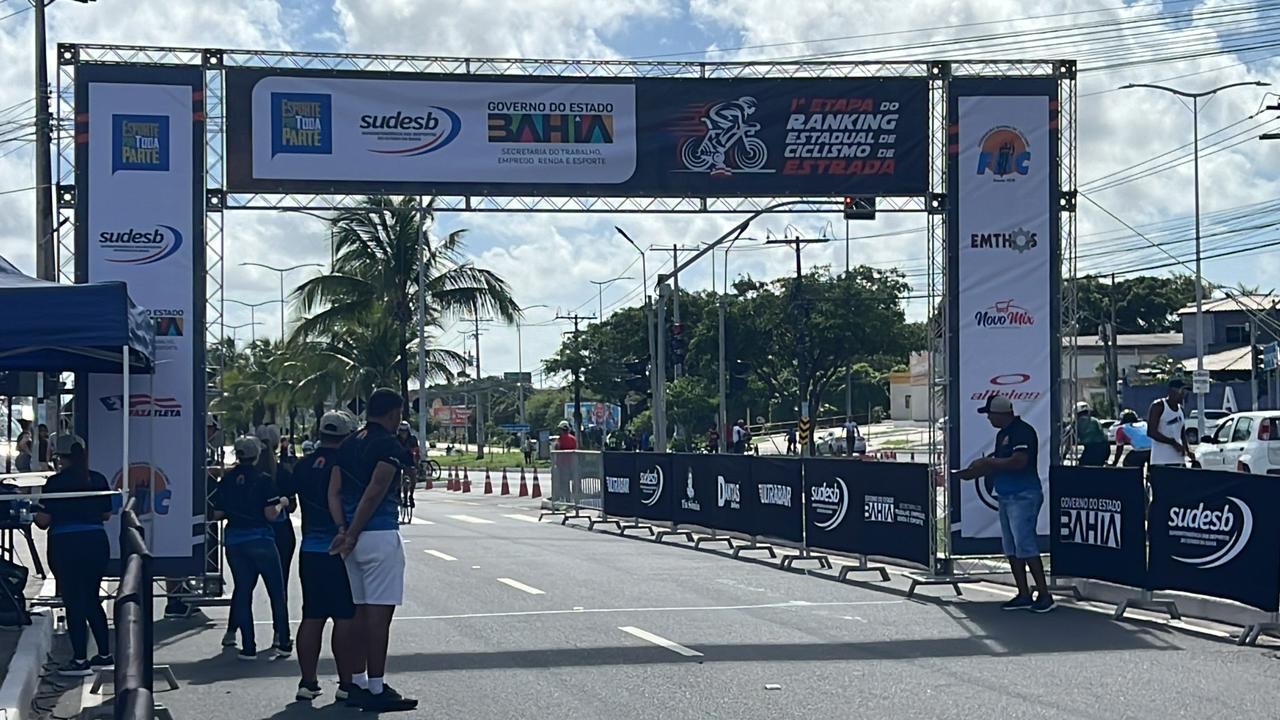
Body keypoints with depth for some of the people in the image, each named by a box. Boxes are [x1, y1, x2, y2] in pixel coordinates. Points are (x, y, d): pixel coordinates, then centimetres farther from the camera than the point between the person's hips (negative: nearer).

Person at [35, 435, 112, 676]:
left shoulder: (55, 482, -10)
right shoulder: (98, 480, 4)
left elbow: (43, 520, -9)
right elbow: (107, 514, 11)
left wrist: (35, 515, 13)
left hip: (66, 546, -5)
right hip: (97, 542, 5)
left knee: (74, 602, 1)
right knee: (92, 600, 17)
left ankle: (80, 660, 2)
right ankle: (105, 654, 19)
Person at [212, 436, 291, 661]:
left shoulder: (226, 480, 2)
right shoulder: (263, 479, -10)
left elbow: (217, 514, 3)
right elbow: (271, 514, -13)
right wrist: (281, 503, 6)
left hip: (234, 541, 3)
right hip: (261, 539, -3)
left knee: (242, 591, 8)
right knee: (277, 591, 8)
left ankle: (248, 647, 4)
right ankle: (282, 643, 9)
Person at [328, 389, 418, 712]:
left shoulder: (348, 444, 15)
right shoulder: (390, 446, -9)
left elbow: (334, 492, 8)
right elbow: (375, 493, -17)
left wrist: (343, 531, -1)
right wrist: (352, 535, -14)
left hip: (356, 538, 8)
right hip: (380, 535, -8)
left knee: (362, 610, 13)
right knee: (380, 612, -6)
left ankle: (357, 685, 15)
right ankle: (377, 690, -6)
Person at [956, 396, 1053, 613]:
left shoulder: (1022, 432, -14)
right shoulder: (1002, 434, 16)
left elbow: (1019, 462, -25)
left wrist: (990, 462, -16)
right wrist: (975, 472, 8)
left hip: (1023, 496, -10)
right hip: (1006, 496, 10)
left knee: (1025, 546, -11)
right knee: (1011, 549, 10)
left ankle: (1044, 595, -7)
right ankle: (1024, 595, 16)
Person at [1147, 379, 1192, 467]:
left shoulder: (1181, 409, 18)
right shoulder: (1158, 406, -6)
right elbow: (1151, 432, -14)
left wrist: (1187, 450, 7)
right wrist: (1173, 443, -18)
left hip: (1178, 459, 7)